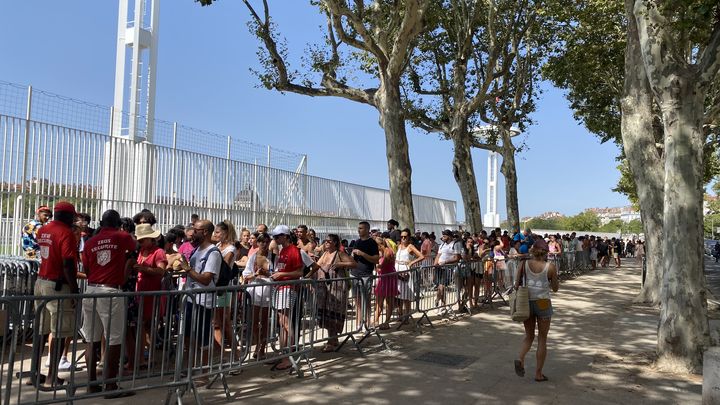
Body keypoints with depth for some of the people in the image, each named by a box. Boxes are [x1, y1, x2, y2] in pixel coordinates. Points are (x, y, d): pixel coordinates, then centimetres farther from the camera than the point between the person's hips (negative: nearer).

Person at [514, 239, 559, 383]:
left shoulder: (524, 264, -4)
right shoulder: (550, 267, -8)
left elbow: (517, 285, -2)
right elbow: (555, 288, 3)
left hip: (526, 302, 2)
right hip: (543, 303, -2)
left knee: (529, 336, 19)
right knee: (542, 339, 11)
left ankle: (520, 358, -8)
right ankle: (538, 373, 16)